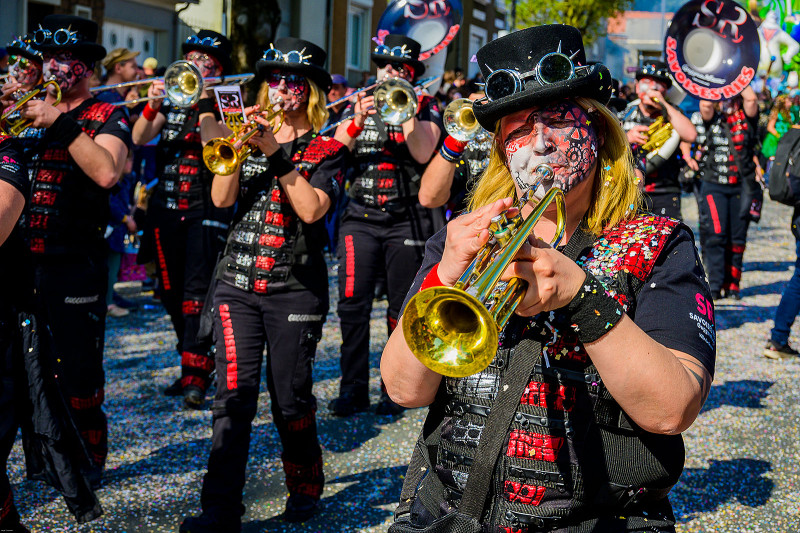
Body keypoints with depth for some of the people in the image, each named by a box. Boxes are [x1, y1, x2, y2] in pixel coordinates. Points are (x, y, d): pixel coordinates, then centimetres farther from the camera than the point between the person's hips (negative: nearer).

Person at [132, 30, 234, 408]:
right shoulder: (172, 101, 13)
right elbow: (138, 138, 1)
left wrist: (204, 99, -22)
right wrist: (152, 106, -16)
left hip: (207, 209, -5)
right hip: (167, 206, 5)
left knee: (197, 288, -14)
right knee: (172, 292, 8)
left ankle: (196, 373, -15)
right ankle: (193, 360, 22)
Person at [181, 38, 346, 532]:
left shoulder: (327, 149, 3)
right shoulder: (253, 133, 13)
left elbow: (311, 209, -15)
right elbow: (222, 198, 0)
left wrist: (276, 152, -18)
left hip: (296, 288, -2)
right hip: (238, 282, 3)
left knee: (291, 398, 2)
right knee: (234, 396, -5)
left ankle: (305, 486, 26)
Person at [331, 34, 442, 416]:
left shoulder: (425, 108, 6)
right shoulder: (359, 105, 13)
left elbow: (422, 153, -11)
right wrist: (357, 122, -16)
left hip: (407, 220, -2)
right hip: (360, 217, 2)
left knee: (401, 308, 3)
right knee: (352, 304, -6)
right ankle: (353, 389, 3)